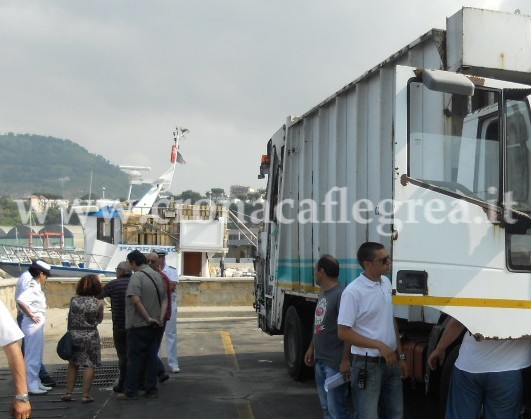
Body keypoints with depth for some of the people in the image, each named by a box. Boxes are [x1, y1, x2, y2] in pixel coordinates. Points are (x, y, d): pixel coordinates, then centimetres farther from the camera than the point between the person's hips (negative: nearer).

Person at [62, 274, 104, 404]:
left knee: (73, 364, 17)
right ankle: (85, 395, 3)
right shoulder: (98, 303, -8)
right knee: (89, 365, 4)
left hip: (73, 335, 3)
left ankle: (68, 393, 19)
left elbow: (70, 318, 4)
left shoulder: (74, 300, -2)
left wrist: (71, 332, 15)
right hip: (90, 336, -3)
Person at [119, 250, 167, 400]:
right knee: (152, 357, 11)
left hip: (138, 325, -6)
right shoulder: (157, 276, 11)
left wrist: (148, 318, -18)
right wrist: (160, 318, -1)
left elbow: (136, 300, -24)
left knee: (134, 358, 1)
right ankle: (152, 390, 14)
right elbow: (165, 300, 9)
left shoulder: (137, 276, -13)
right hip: (154, 326, 7)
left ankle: (130, 392, 6)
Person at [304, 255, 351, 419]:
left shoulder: (340, 294, -19)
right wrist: (311, 348, 21)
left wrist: (345, 360, -22)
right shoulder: (323, 293, 13)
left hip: (335, 363, -10)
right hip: (320, 360, 10)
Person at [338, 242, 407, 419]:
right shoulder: (353, 292, -17)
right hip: (368, 365, -7)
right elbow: (343, 333, -17)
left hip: (391, 362, 7)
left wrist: (401, 356, 14)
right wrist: (380, 346, -20)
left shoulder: (386, 283, 6)